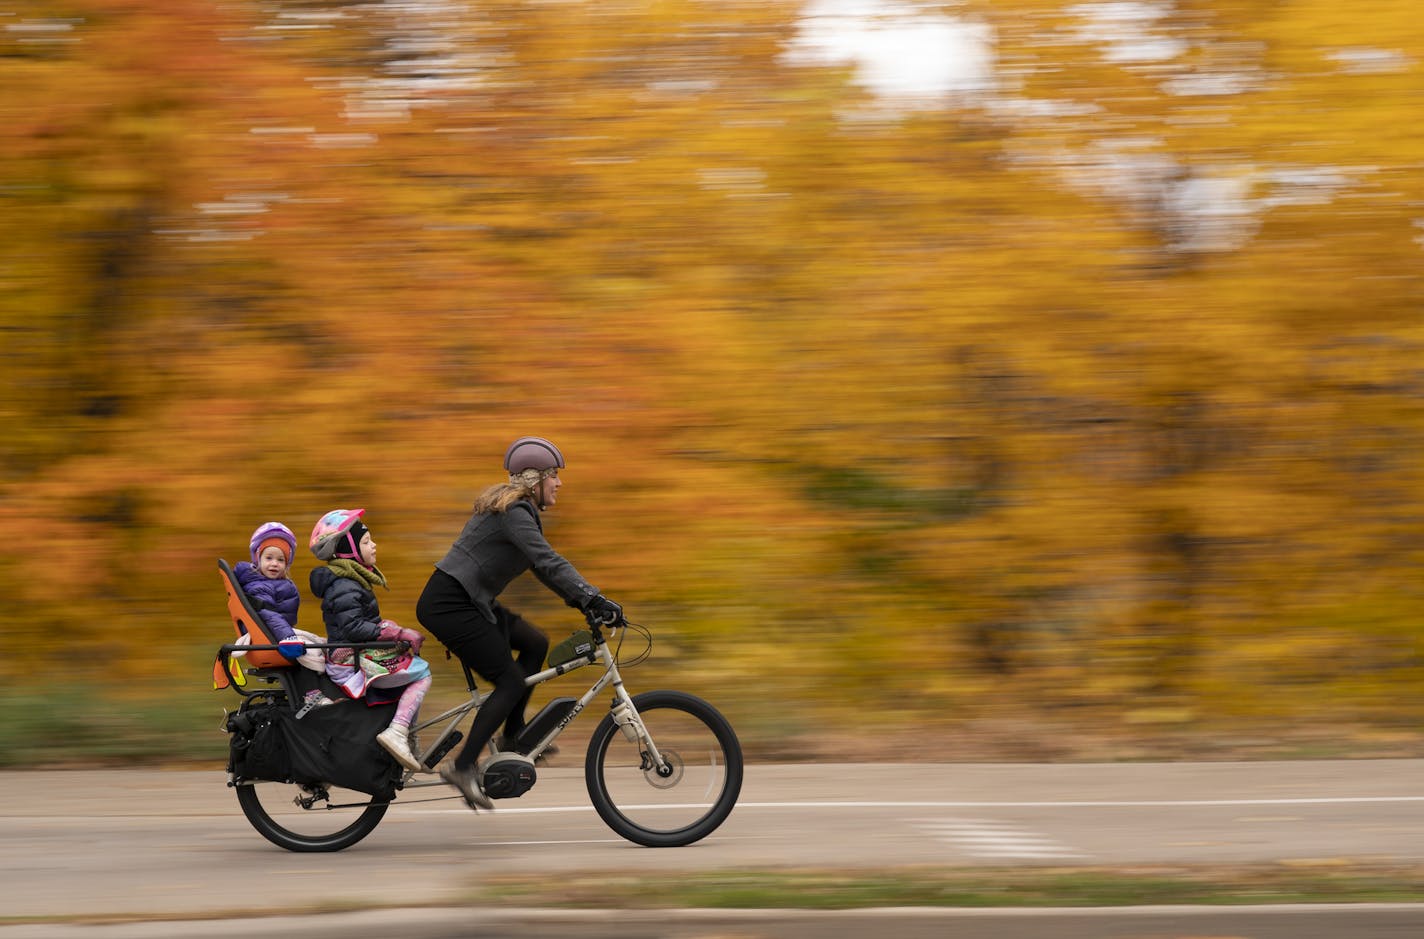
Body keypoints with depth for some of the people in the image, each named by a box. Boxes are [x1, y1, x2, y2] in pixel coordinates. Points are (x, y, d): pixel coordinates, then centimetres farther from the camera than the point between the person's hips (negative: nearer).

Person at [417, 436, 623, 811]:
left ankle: (513, 737, 16)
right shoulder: (513, 512, -17)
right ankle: (463, 767, -9)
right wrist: (593, 599, -28)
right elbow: (549, 562, -26)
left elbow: (544, 565, 19)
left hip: (467, 600, 10)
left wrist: (584, 601, 10)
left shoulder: (517, 509, 15)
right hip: (447, 604, -10)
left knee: (535, 643, 11)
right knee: (511, 682, -9)